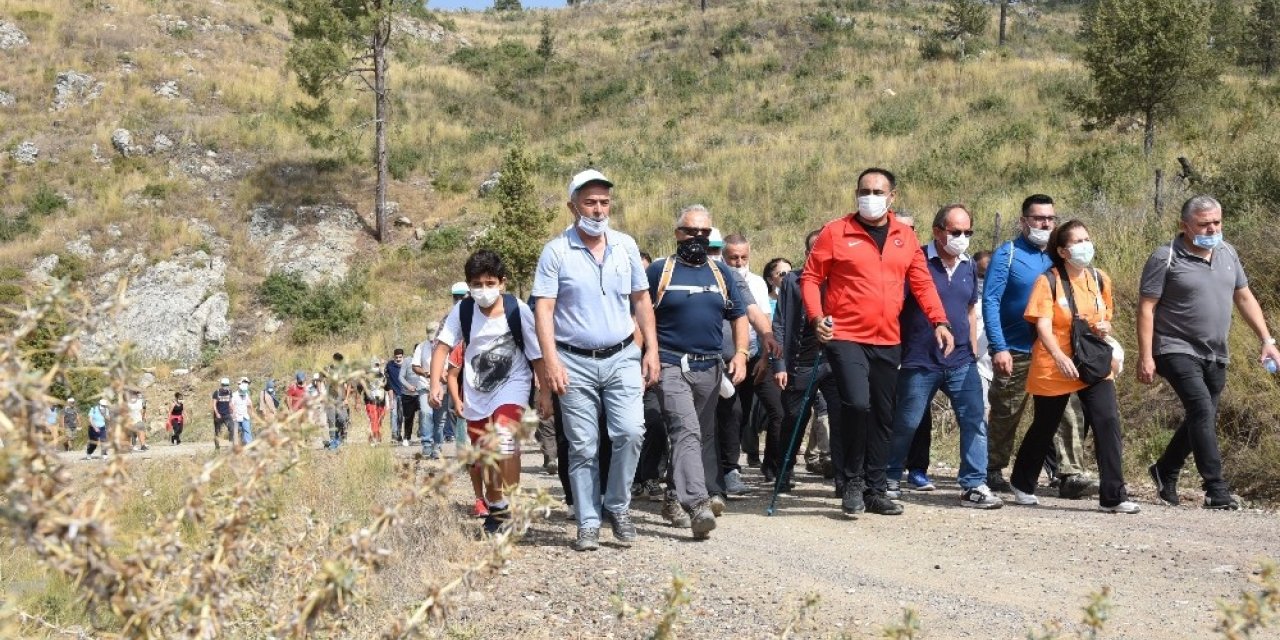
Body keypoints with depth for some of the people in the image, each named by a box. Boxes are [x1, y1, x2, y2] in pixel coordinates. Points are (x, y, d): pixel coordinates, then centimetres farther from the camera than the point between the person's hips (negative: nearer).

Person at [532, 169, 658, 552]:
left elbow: (641, 300, 15)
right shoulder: (556, 251, -2)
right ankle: (589, 524, 12)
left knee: (630, 433, -14)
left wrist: (652, 350, 8)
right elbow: (543, 308, -6)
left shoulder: (626, 246, 9)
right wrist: (551, 361, -15)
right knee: (582, 448, 2)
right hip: (575, 362, -2)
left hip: (623, 358, 2)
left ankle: (617, 505, 7)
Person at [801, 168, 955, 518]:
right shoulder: (836, 232, -1)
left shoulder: (905, 236, 10)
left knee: (882, 416, 10)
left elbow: (922, 283, 11)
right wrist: (816, 316, -14)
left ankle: (876, 489, 22)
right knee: (857, 403, -20)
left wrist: (939, 321, -1)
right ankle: (853, 481, -1)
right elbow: (810, 277, 0)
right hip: (846, 337, -4)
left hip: (887, 342, 5)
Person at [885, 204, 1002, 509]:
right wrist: (898, 349, -10)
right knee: (906, 424, 6)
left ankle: (974, 485, 3)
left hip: (962, 363, 5)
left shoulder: (969, 267, 11)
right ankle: (889, 479, 24)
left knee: (975, 422, -3)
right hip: (920, 361, -5)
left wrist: (973, 352, 16)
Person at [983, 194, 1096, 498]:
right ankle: (993, 472, 23)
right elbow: (990, 301, -11)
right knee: (1004, 418, 8)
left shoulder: (1056, 257, 10)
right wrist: (999, 347, -19)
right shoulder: (1007, 254, -4)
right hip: (1015, 354, -4)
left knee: (1067, 415, -7)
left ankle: (1071, 475, -6)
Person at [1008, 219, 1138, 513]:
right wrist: (1059, 357, -36)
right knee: (1044, 428, 10)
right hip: (1054, 368, -4)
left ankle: (1113, 496, -7)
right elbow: (1042, 325, -20)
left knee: (1108, 421, -12)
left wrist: (1105, 327, -5)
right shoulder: (1049, 281, -10)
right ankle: (1022, 484, 33)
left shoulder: (1100, 279, 6)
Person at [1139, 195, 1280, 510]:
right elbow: (1146, 308, -11)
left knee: (1200, 419, 14)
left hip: (1216, 356, 7)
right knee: (1203, 410, -20)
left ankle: (1165, 471, 33)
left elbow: (1244, 298, 17)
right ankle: (1216, 488, -18)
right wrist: (1145, 357, -17)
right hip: (1178, 351, -7)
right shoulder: (1166, 258, -11)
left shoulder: (1227, 253, 9)